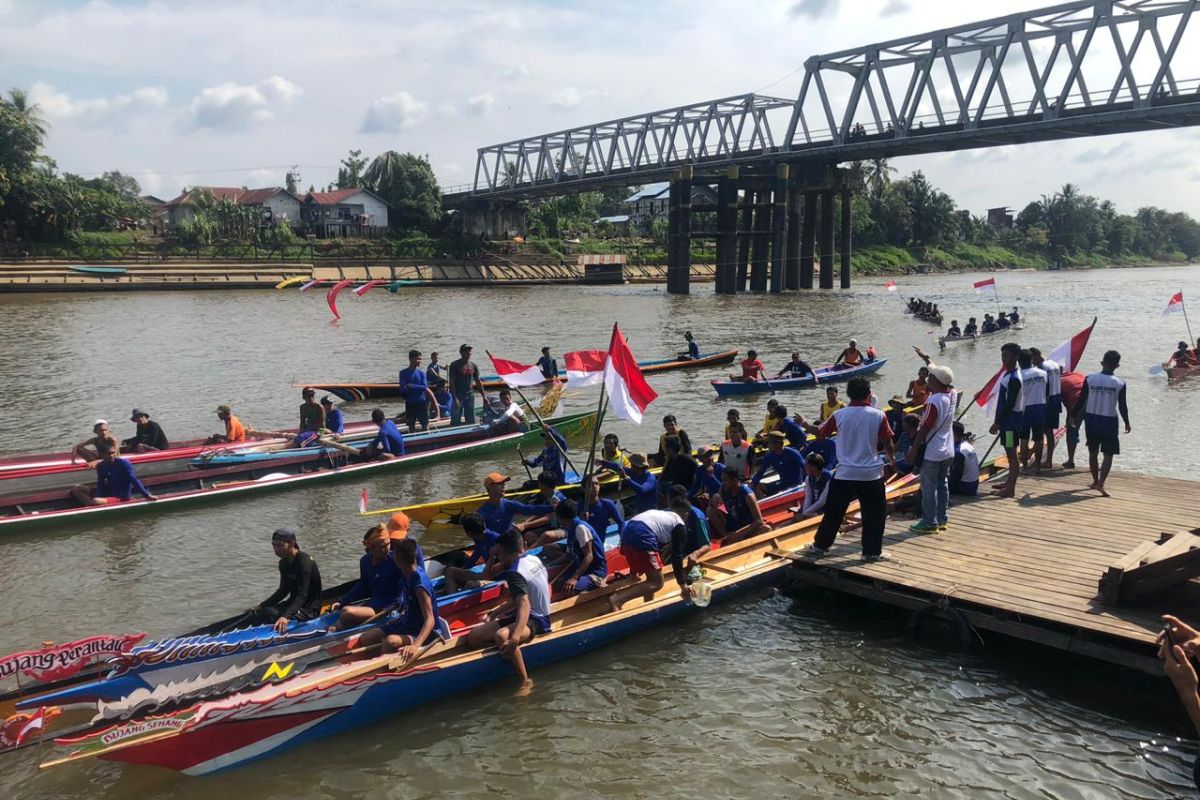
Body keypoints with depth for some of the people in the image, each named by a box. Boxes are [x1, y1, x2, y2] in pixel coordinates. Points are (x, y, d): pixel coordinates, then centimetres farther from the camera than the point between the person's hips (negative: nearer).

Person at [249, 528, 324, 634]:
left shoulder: (304, 561, -22)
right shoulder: (284, 563, 6)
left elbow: (302, 596, -29)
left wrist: (285, 616, -42)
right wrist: (261, 606, 7)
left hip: (309, 610, -9)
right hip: (294, 604, 9)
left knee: (270, 614, -28)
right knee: (253, 614, -5)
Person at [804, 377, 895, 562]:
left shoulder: (839, 415, -6)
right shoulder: (878, 415, -8)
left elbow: (821, 433, 7)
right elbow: (887, 442, -2)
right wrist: (891, 456, 21)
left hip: (845, 473, 1)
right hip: (871, 473, -1)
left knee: (834, 511, 12)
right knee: (873, 514, 10)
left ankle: (820, 545, 21)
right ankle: (871, 552, 14)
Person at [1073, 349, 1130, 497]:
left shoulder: (1089, 379, -6)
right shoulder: (1120, 384, -8)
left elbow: (1081, 400, -3)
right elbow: (1122, 406, -4)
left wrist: (1073, 417, 9)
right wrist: (1127, 423, 11)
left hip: (1091, 419, 2)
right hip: (1109, 421, -2)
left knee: (1093, 452, 17)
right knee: (1108, 454, 4)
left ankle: (1095, 481, 28)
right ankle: (1101, 483, -11)